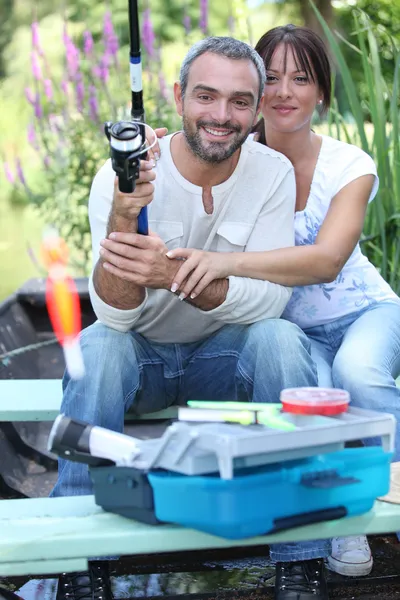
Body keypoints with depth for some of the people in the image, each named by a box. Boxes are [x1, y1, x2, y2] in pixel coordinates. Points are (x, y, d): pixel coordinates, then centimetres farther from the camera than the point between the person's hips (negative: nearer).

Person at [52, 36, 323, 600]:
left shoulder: (273, 173, -11)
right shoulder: (121, 175, -16)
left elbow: (270, 299, -21)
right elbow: (116, 315, -24)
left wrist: (175, 273, -40)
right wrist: (123, 216, -42)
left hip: (224, 358, 1)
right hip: (140, 355, -1)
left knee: (281, 339, -29)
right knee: (98, 345, -32)